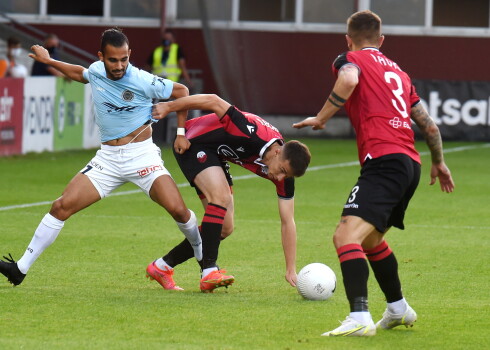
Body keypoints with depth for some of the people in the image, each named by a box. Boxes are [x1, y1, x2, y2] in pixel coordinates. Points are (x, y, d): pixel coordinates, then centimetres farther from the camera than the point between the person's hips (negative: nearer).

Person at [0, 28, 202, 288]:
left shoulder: (142, 81, -14)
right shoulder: (96, 71, 1)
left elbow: (181, 91, 0)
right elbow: (80, 73, 28)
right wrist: (49, 61, 30)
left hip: (141, 155, -4)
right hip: (107, 158, 4)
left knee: (177, 209, -22)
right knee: (62, 206, -6)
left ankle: (204, 258, 6)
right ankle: (21, 268, 1)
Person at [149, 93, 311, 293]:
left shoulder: (283, 174, -15)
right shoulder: (253, 133, -36)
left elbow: (287, 222, -10)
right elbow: (213, 101, -29)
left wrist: (291, 270, -15)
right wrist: (168, 107, -23)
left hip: (215, 156, 8)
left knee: (224, 228, 5)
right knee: (221, 197, -30)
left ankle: (163, 265, 16)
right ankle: (209, 272, -33)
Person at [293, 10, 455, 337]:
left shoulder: (351, 59, 7)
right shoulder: (398, 71, 27)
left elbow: (349, 79, -19)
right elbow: (429, 125, 30)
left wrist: (321, 118, -9)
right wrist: (439, 163, 45)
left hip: (384, 160, -8)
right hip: (410, 163, 8)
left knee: (346, 235, -20)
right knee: (371, 239, 29)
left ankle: (360, 318, -37)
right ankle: (398, 309, 41)